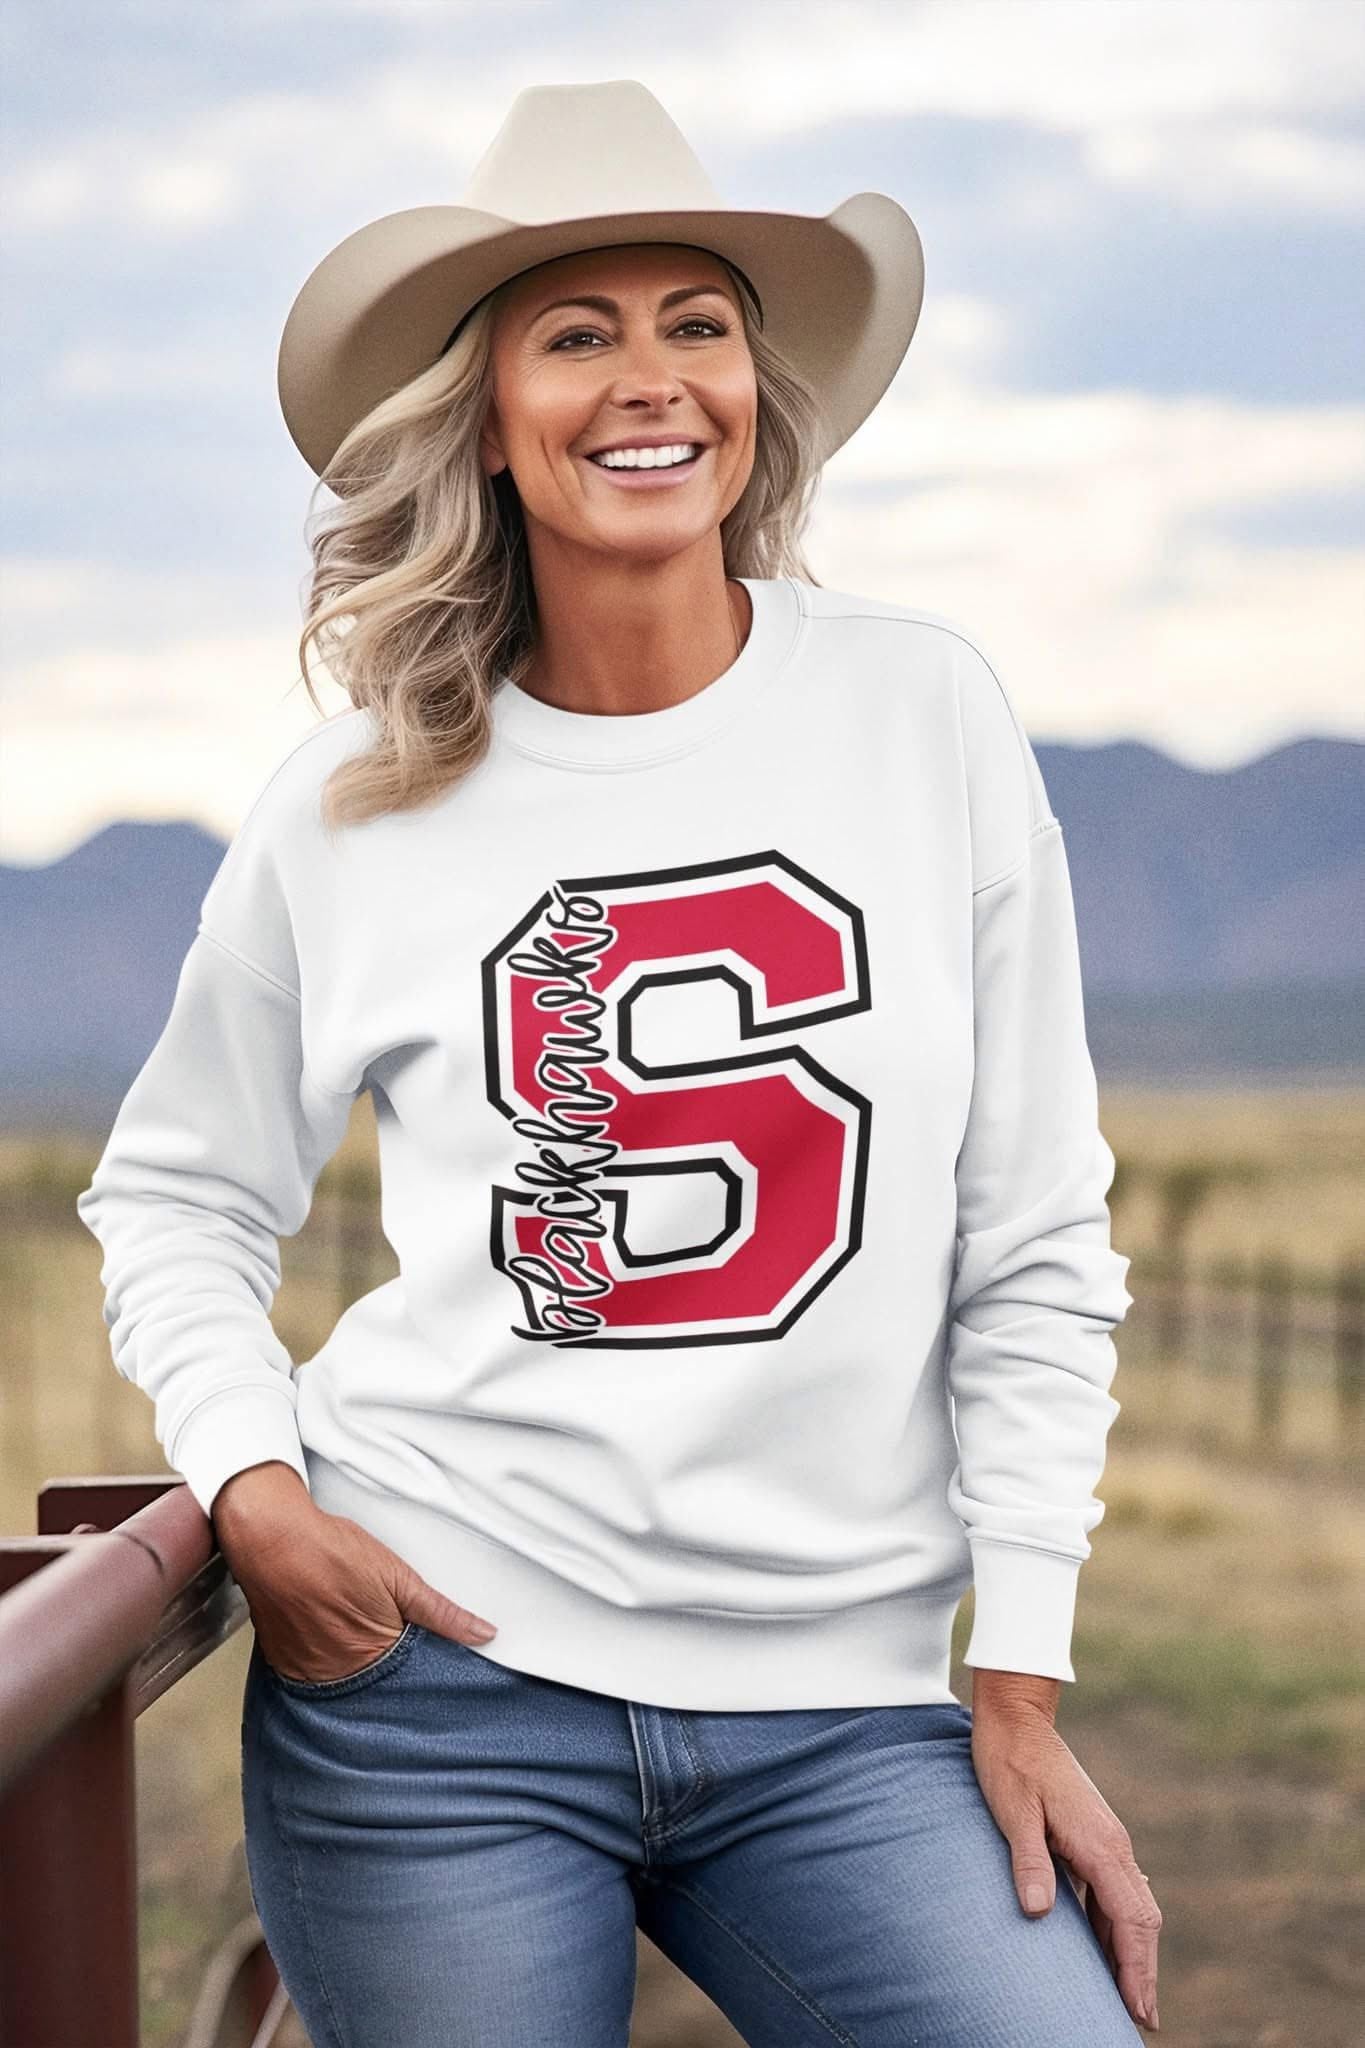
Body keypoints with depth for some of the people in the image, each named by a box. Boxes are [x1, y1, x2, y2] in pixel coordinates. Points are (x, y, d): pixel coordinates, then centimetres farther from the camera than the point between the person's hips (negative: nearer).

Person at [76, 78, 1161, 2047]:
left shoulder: (922, 709, 0)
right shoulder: (359, 807, 2)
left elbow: (1035, 1241, 3)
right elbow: (176, 1200, 14)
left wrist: (1023, 1680, 0)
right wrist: (255, 1489, -4)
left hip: (841, 1707, 0)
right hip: (441, 1680, 0)